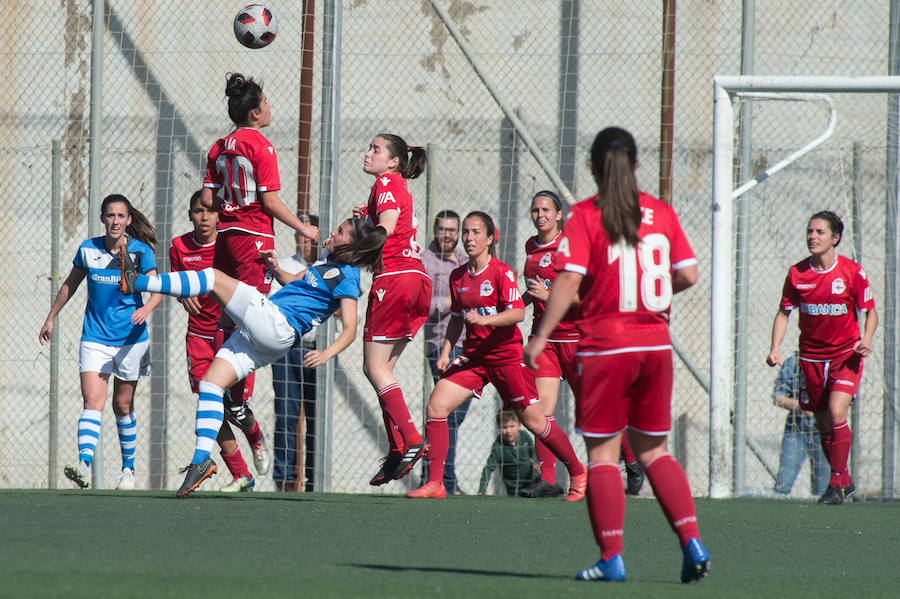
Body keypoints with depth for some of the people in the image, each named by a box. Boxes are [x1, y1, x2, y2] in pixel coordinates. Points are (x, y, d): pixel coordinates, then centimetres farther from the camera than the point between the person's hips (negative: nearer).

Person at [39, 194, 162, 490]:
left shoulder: (140, 251, -6)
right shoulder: (88, 249, 0)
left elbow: (158, 289, -12)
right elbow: (70, 284, 15)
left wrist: (147, 308, -34)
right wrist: (50, 318, 21)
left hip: (130, 338, -1)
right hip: (95, 337, 1)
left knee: (123, 406, 9)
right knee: (93, 402, -16)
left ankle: (128, 468, 25)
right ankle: (84, 463, -30)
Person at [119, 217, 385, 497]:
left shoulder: (346, 279, -6)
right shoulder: (327, 262, 21)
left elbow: (350, 330, -12)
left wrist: (327, 354, -28)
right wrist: (275, 268, 21)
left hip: (276, 324, -9)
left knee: (214, 278, -13)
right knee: (210, 382, 0)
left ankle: (137, 282, -12)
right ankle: (201, 460, -3)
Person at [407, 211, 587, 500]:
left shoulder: (501, 273, -10)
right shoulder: (458, 276, 8)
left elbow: (518, 313, -20)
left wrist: (484, 319, -33)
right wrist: (446, 351, 9)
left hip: (506, 355, -5)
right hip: (473, 356, 5)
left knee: (534, 422, 1)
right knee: (435, 407, -12)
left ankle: (577, 472, 23)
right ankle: (435, 484, -7)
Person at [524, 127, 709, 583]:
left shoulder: (585, 215, -6)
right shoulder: (661, 213, 5)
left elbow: (569, 280, -14)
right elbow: (688, 274, 4)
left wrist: (540, 336, -8)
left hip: (604, 345, -4)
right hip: (655, 342, 4)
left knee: (602, 453, 3)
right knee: (652, 451, 14)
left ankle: (611, 558, -2)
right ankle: (692, 542, 2)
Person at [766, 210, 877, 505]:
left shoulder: (852, 272, -9)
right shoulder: (797, 273, -1)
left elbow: (870, 312, 1)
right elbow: (784, 312, 9)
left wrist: (866, 340, -17)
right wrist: (775, 348, -4)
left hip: (845, 355, -4)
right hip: (812, 357, 4)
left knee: (836, 413, -21)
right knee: (823, 425, 7)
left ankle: (836, 483, -12)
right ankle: (845, 481, 25)